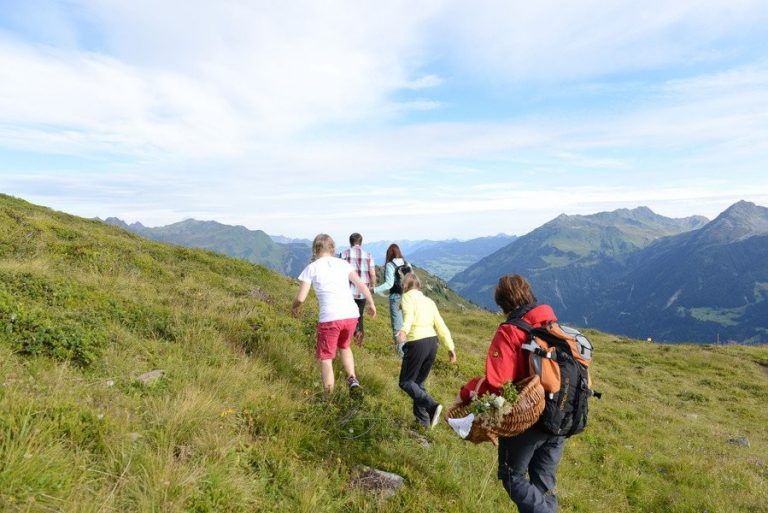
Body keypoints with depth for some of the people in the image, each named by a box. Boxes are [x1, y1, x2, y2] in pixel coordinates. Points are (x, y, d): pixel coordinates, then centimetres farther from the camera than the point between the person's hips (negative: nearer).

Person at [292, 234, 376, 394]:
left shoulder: (311, 268, 4)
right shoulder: (342, 263, 12)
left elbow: (300, 298, 0)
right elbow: (362, 285, 7)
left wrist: (294, 308, 21)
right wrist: (371, 304, 20)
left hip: (329, 318, -4)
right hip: (351, 315, 4)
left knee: (326, 358, 11)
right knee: (344, 346, 31)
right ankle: (352, 378, 15)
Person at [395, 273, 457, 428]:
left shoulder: (407, 296, 2)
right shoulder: (429, 301, 20)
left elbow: (409, 315, -21)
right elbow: (441, 325, 13)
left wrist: (404, 330, -39)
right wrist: (450, 347, 13)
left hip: (417, 343, -7)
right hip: (432, 342, 7)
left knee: (406, 382, 6)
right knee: (419, 381, 21)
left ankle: (432, 406, -13)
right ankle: (423, 419, 21)